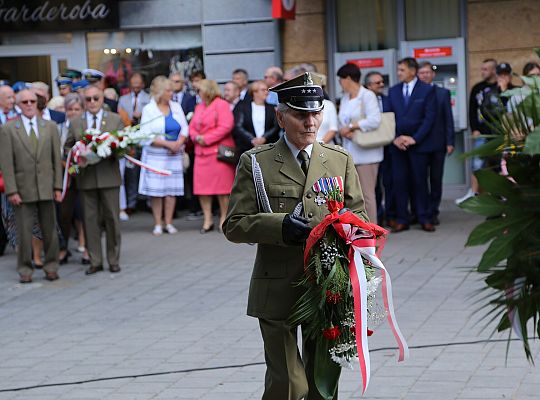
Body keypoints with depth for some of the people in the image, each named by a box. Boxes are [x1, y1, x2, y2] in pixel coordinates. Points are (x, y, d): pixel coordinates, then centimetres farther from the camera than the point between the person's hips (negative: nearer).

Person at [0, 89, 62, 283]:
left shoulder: (50, 127, 9)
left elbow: (56, 159, 8)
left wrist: (58, 187, 2)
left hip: (46, 187, 2)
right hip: (23, 189, -2)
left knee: (49, 229, 6)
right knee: (24, 231, 1)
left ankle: (51, 267, 17)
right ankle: (25, 269, 10)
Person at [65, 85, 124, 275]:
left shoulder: (115, 120, 7)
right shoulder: (75, 123, 9)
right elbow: (68, 147, 14)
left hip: (108, 176, -1)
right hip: (86, 178, 1)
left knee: (112, 218, 3)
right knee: (90, 220, 2)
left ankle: (114, 260, 12)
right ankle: (95, 261, 8)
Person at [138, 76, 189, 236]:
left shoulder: (176, 107, 8)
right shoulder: (148, 110, -4)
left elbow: (184, 128, 9)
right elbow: (146, 135, -10)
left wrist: (179, 143, -10)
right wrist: (167, 144, -14)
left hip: (174, 155, 3)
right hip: (155, 155, -3)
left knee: (172, 189, 2)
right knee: (156, 190, -2)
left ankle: (169, 223, 9)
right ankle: (157, 225, 5)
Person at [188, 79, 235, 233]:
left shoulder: (221, 105, -5)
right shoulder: (199, 107, 18)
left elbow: (226, 126, -15)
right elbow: (192, 127, 18)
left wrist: (207, 139, -15)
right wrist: (197, 137, -5)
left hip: (219, 151, -7)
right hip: (201, 152, 7)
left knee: (222, 186, -3)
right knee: (202, 186, 2)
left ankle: (224, 218, 6)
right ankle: (207, 220, 7)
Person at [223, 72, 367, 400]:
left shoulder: (341, 160, 10)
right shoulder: (256, 163, 0)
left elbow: (360, 215, 13)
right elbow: (234, 225, -4)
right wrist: (280, 225, -20)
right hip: (278, 291, -3)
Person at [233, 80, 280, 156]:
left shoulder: (271, 108, 13)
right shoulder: (243, 107, 10)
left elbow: (276, 127, 2)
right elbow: (238, 127, 0)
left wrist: (264, 138, -15)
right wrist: (251, 139, -14)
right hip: (247, 148, 0)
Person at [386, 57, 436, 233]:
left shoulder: (427, 90, 0)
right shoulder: (393, 91, 11)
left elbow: (429, 118, -5)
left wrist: (414, 139, -12)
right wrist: (394, 138, -5)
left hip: (418, 143, -3)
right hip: (397, 144, 3)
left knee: (420, 181, 2)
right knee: (399, 182, 1)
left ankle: (424, 218, 9)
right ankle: (402, 219, 5)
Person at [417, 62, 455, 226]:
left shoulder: (443, 93, 7)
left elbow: (448, 119, 5)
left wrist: (450, 142, -2)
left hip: (437, 144, 1)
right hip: (418, 144, -1)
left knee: (436, 180, 5)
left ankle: (433, 212, 12)